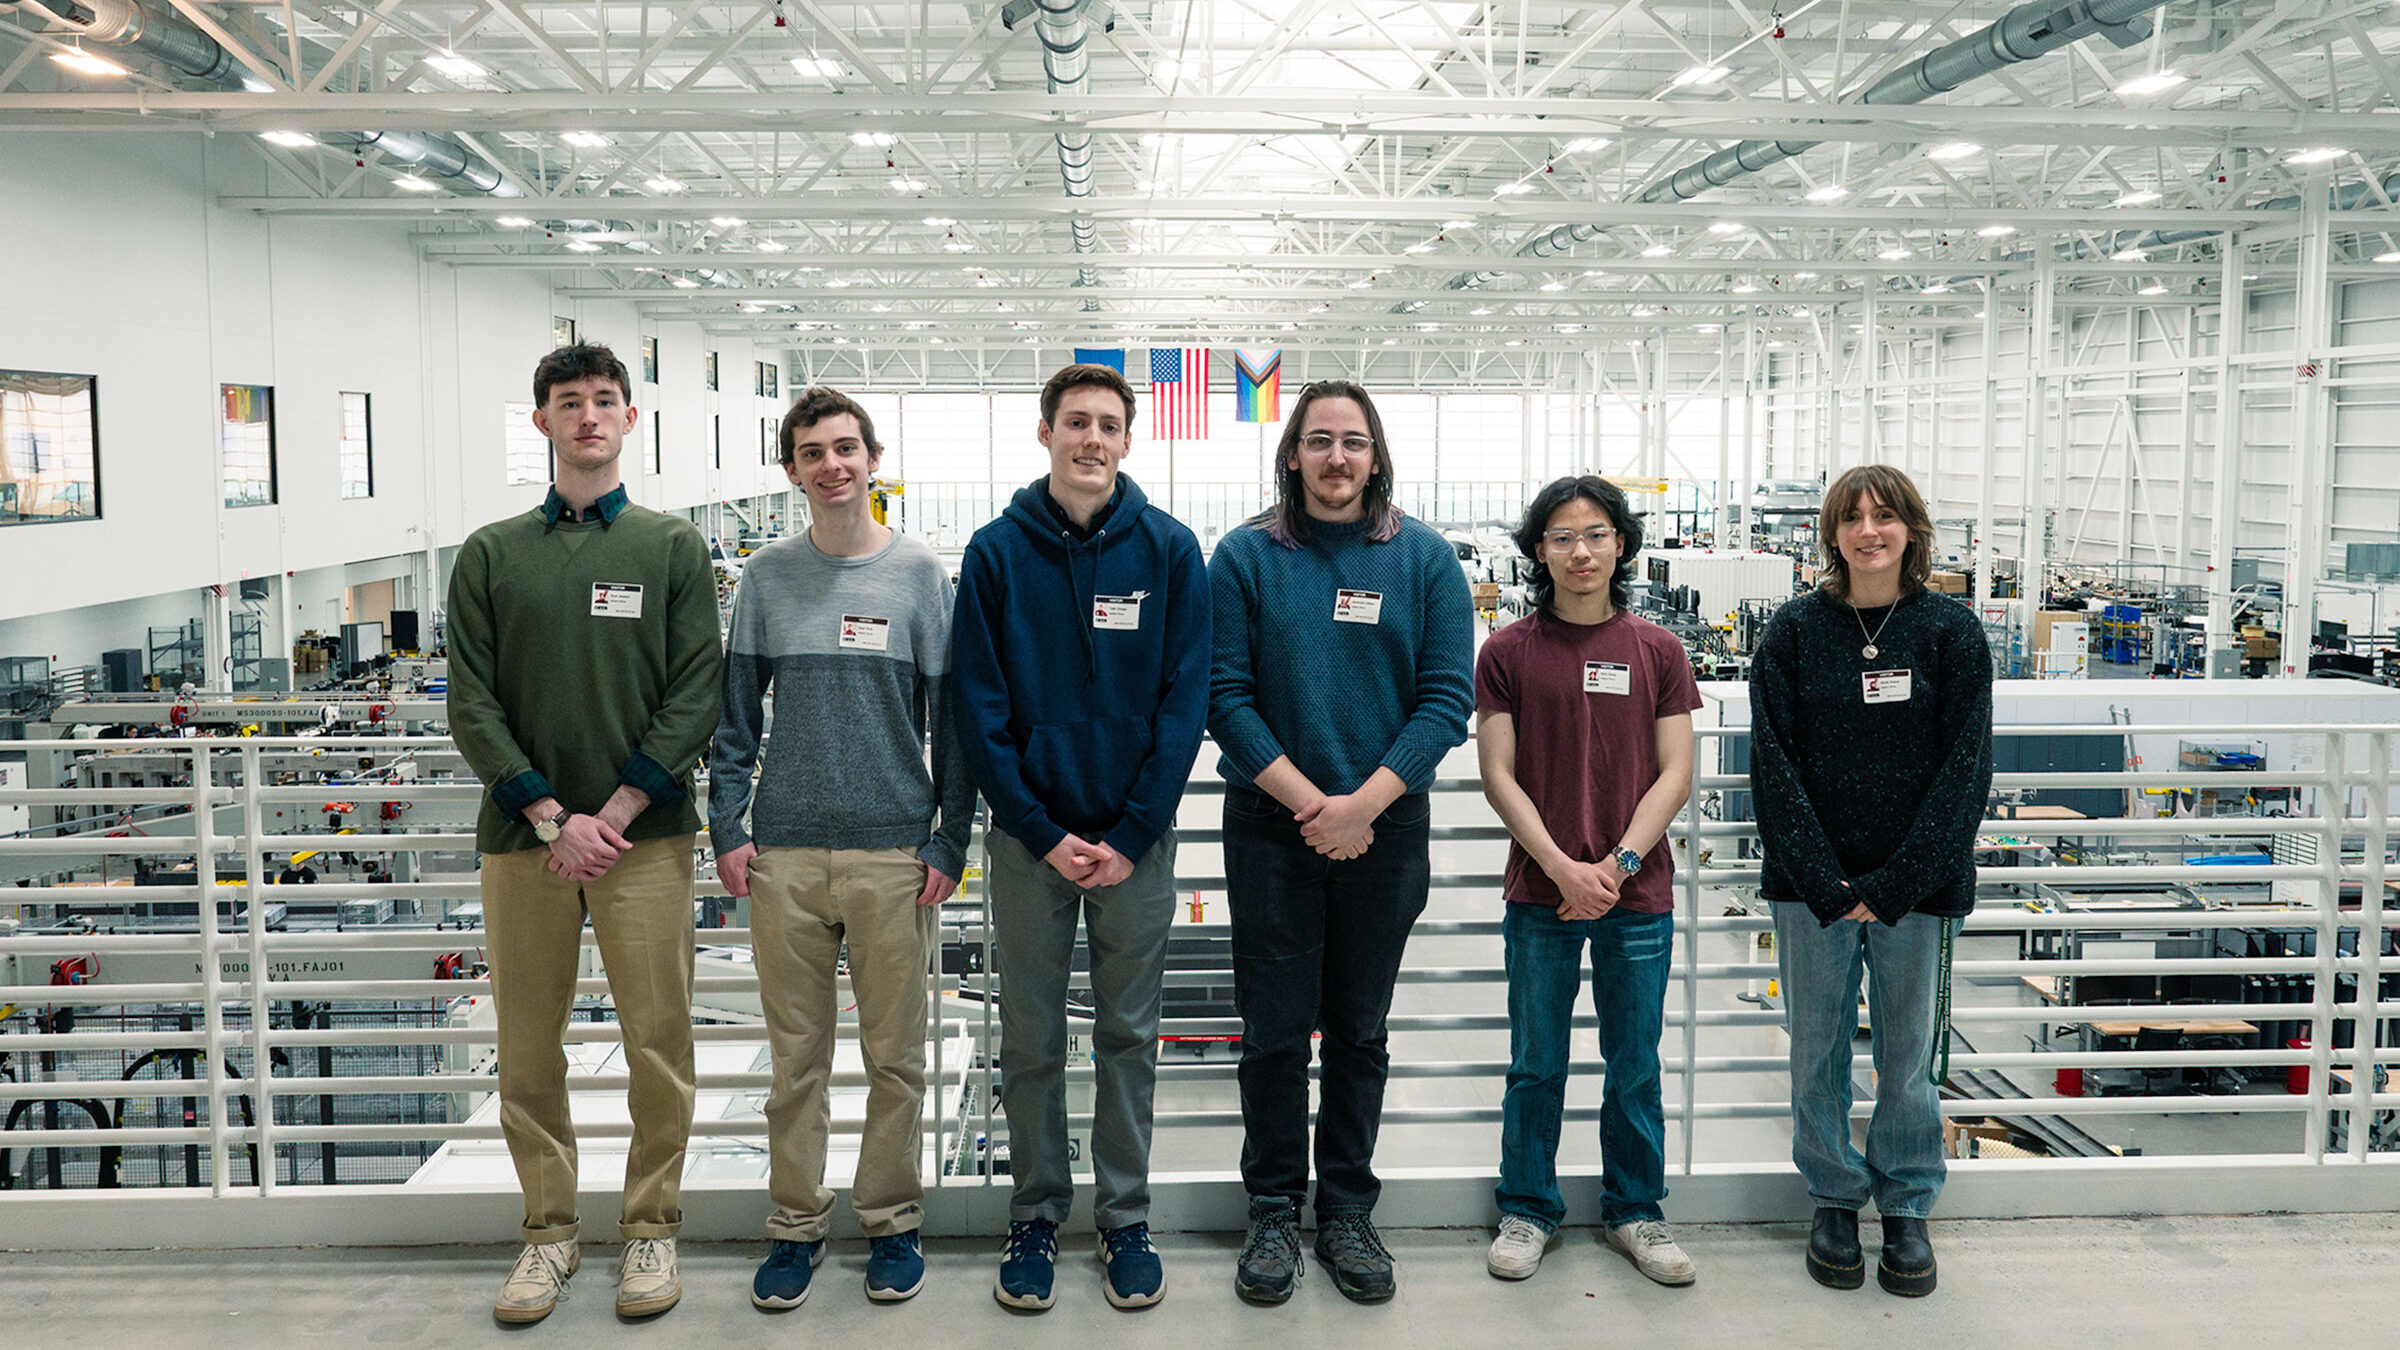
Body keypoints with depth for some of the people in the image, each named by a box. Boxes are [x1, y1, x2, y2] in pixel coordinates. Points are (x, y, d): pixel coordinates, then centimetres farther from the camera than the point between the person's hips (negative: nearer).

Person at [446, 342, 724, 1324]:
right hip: (523, 835, 2)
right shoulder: (490, 555, 8)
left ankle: (651, 1225, 17)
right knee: (528, 1046, 7)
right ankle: (548, 1229, 22)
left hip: (643, 834, -1)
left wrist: (615, 812, -11)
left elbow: (695, 697, -2)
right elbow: (472, 702, 2)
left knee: (657, 1041, 1)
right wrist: (550, 815, -9)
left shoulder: (672, 548, 5)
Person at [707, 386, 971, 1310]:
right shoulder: (767, 577, 6)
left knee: (895, 1055, 7)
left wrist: (949, 846, -3)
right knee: (796, 1055, 9)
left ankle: (892, 1221, 23)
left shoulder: (920, 574, 1)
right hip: (785, 853, 1)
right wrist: (728, 828, -1)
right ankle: (796, 1224, 24)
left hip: (894, 852, -1)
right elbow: (738, 716, 8)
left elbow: (952, 722, 1)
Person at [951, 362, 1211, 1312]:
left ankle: (1125, 1219, 24)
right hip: (1029, 834, 0)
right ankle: (1035, 1216, 25)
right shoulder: (996, 552, -2)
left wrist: (1132, 835, -11)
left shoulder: (1168, 549, -2)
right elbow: (979, 707, -4)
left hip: (1134, 836, 0)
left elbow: (1185, 699, -4)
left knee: (1129, 1036, 10)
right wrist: (1042, 833, -10)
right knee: (1031, 1039, 9)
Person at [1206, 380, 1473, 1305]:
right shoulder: (1245, 557, -1)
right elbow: (1225, 693, -6)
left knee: (1359, 1030, 12)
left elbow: (1448, 697, -5)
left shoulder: (1424, 560, 1)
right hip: (1270, 829, -1)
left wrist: (1362, 802, -15)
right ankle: (1274, 1210, 22)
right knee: (1274, 1032, 5)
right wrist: (1308, 801, -15)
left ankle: (1348, 1210, 26)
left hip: (1385, 832, 1)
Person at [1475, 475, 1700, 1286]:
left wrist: (1619, 862, -11)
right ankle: (1527, 1211, 24)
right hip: (1540, 895, -1)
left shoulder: (1657, 651, 3)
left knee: (1635, 1064, 11)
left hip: (1639, 896, 1)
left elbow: (1674, 775, 1)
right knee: (1536, 1065, 9)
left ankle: (1635, 1211, 27)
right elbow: (1499, 776, -3)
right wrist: (1563, 868, -12)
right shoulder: (1508, 653, 0)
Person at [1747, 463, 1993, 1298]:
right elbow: (1772, 761, -4)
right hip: (1810, 887, 1)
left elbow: (1966, 767, -5)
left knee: (1908, 1055, 9)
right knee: (1817, 1052, 9)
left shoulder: (1952, 631, -1)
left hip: (1916, 888, 0)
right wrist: (1826, 884, -12)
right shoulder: (1795, 630, 1)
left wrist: (1894, 885, -12)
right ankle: (1835, 1199, 27)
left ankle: (1907, 1209, 27)